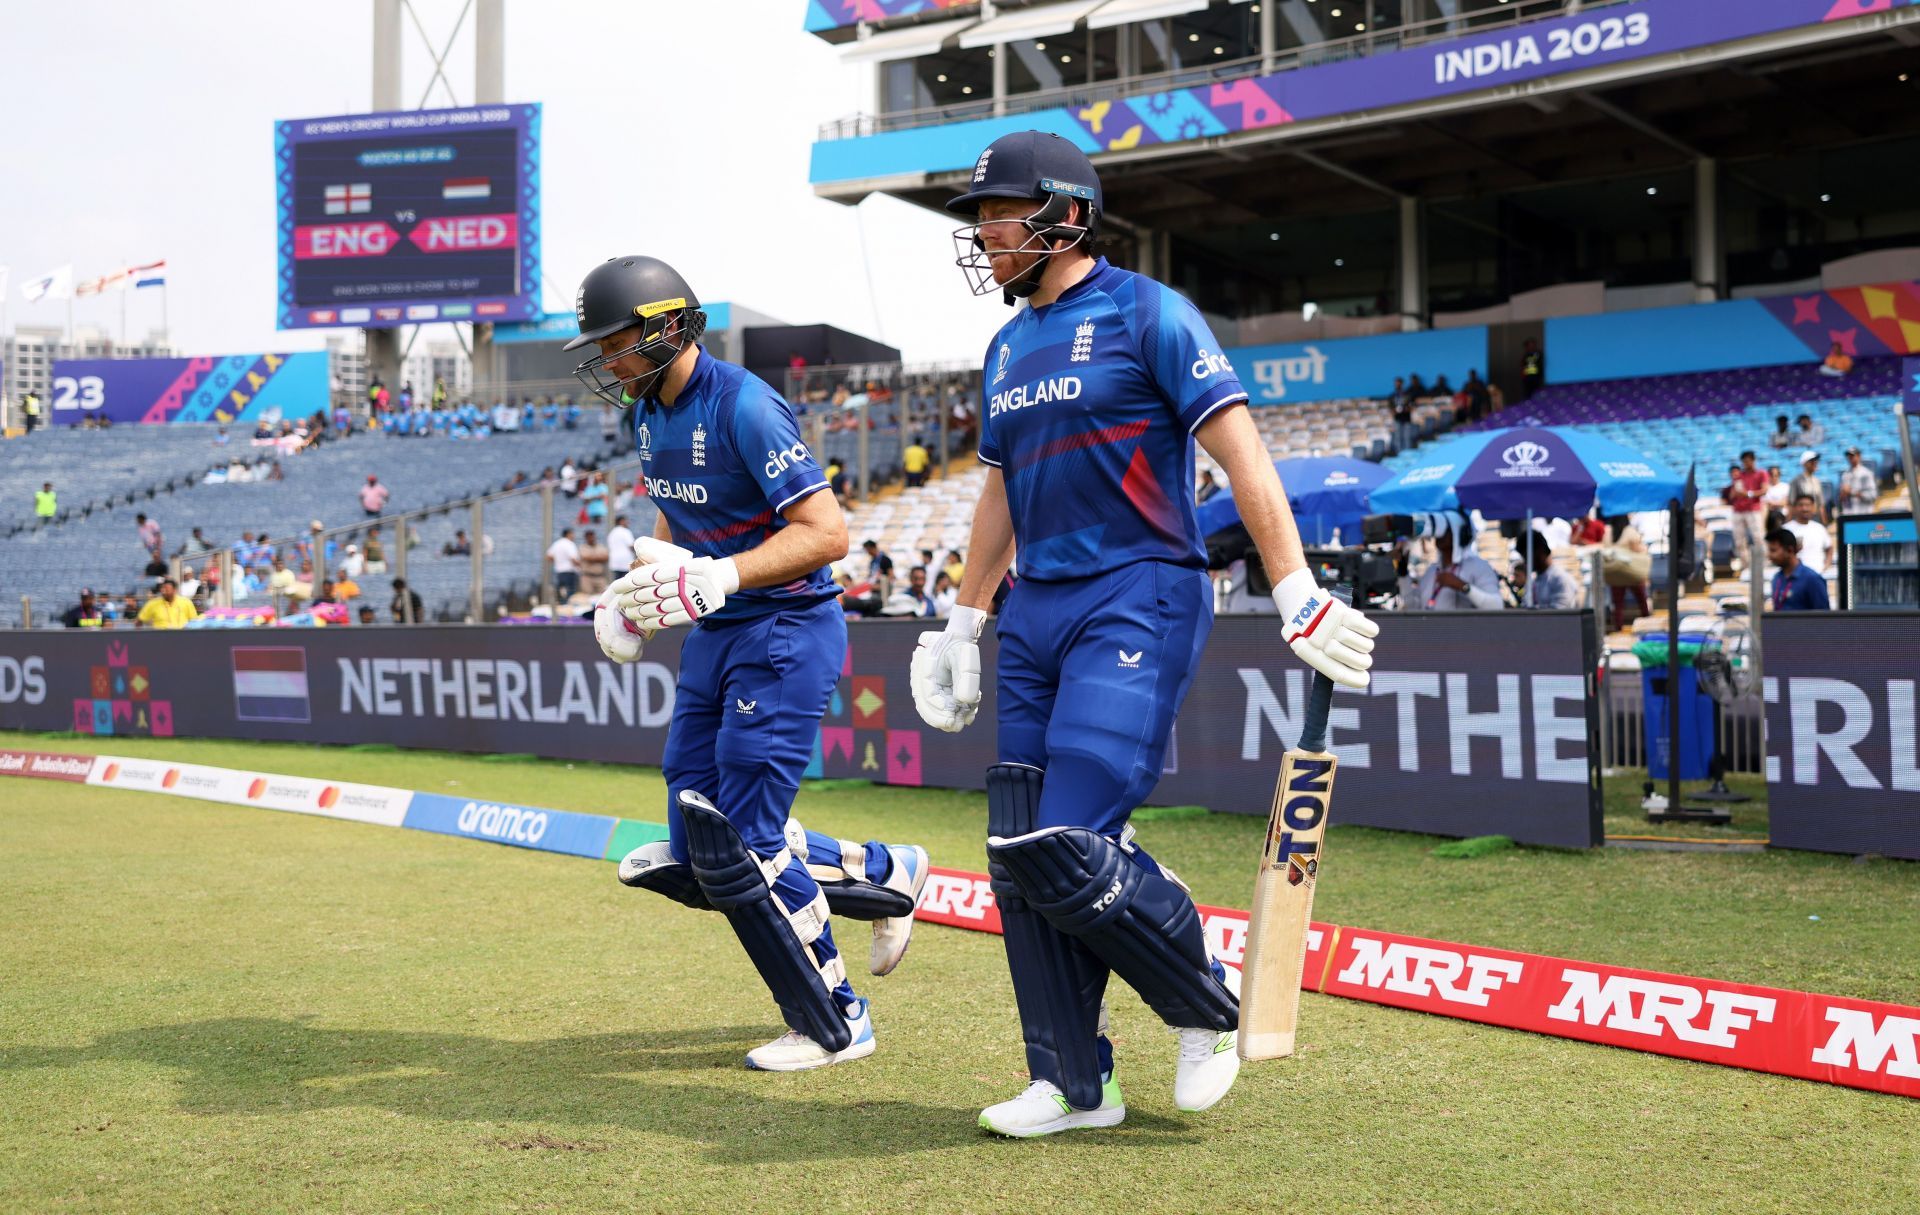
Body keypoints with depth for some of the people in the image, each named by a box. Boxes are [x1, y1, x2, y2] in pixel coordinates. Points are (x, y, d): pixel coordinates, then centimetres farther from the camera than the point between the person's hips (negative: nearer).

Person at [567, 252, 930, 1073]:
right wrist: (634, 597, 8)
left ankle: (834, 1025, 10)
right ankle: (883, 873, 27)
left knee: (742, 845, -8)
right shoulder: (648, 413, 7)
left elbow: (827, 532, -25)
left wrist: (717, 578, -33)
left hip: (785, 635, -9)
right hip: (713, 639, 9)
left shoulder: (743, 406, -20)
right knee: (699, 854, 8)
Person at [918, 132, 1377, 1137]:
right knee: (1019, 856, 3)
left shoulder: (1145, 313, -5)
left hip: (1139, 600, -8)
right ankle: (1071, 1084, 14)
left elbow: (1239, 450, -11)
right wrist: (962, 626, 23)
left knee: (1071, 848, -16)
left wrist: (1296, 594, -18)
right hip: (1035, 612, 8)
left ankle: (1206, 1007, 9)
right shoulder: (1008, 348, 17)